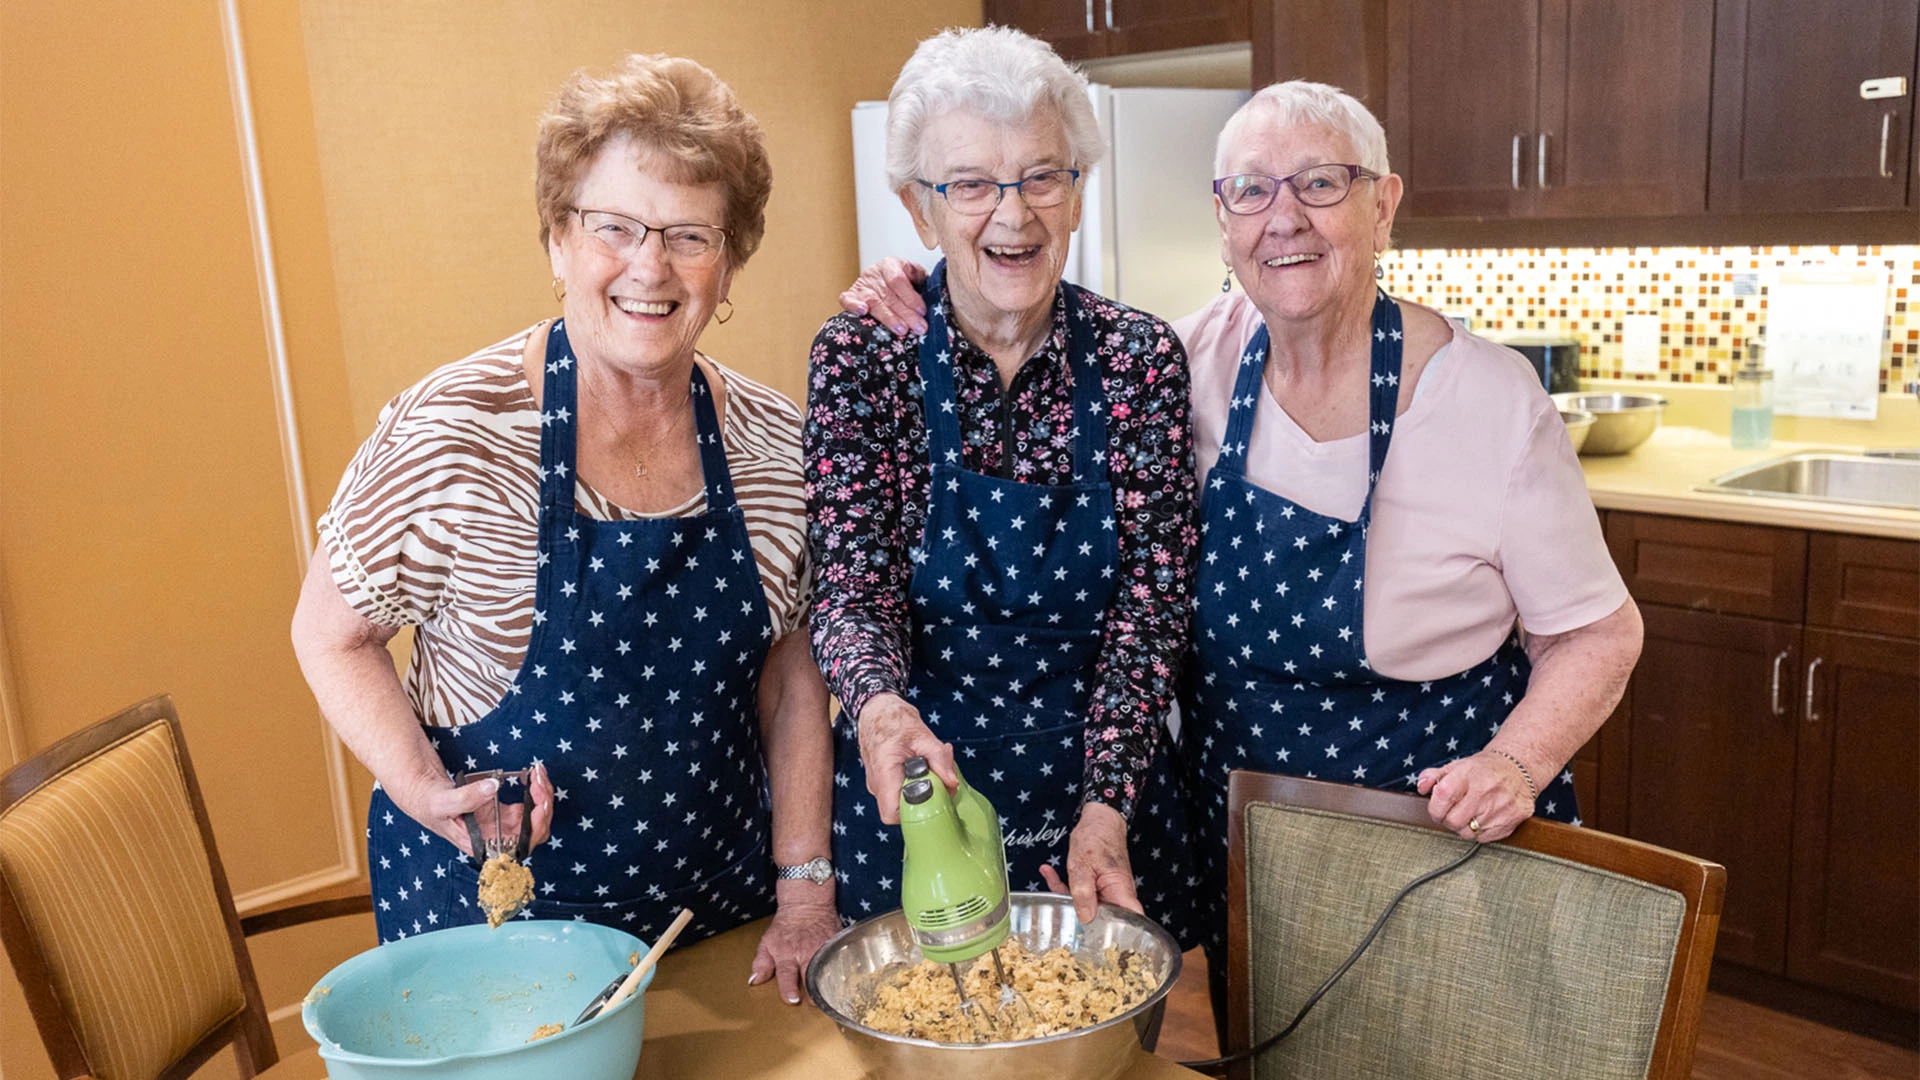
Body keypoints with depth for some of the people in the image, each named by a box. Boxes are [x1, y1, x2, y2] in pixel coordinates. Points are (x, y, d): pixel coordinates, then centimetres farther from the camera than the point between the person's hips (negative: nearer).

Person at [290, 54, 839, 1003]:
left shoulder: (773, 443, -6)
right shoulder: (452, 432, -16)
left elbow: (790, 677, 1)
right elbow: (330, 636, -4)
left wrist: (804, 889, -2)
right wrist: (426, 792, -18)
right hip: (489, 912, -3)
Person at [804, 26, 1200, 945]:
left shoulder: (1139, 358, -8)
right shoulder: (861, 358, -10)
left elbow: (1150, 605, -9)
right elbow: (852, 587, -13)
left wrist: (1105, 807, -18)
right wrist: (878, 704, -34)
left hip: (1101, 800, 2)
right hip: (911, 796, -1)